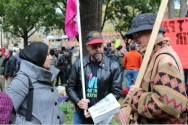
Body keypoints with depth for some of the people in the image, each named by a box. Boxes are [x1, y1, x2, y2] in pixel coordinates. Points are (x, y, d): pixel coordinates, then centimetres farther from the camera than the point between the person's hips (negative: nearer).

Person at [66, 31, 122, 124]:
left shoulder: (113, 66, -6)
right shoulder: (79, 64, -2)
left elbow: (116, 91, -5)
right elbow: (70, 87, 5)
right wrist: (78, 101, -13)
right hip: (80, 115, 1)